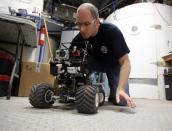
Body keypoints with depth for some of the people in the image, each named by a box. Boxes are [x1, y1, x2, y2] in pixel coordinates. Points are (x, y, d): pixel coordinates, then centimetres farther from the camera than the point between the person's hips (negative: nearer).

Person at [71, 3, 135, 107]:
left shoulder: (112, 31, -29)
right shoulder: (78, 39, -20)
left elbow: (125, 62, -31)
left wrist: (120, 88, -45)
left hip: (114, 65, -3)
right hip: (95, 65, 3)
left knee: (121, 101, -18)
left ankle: (112, 92, 18)